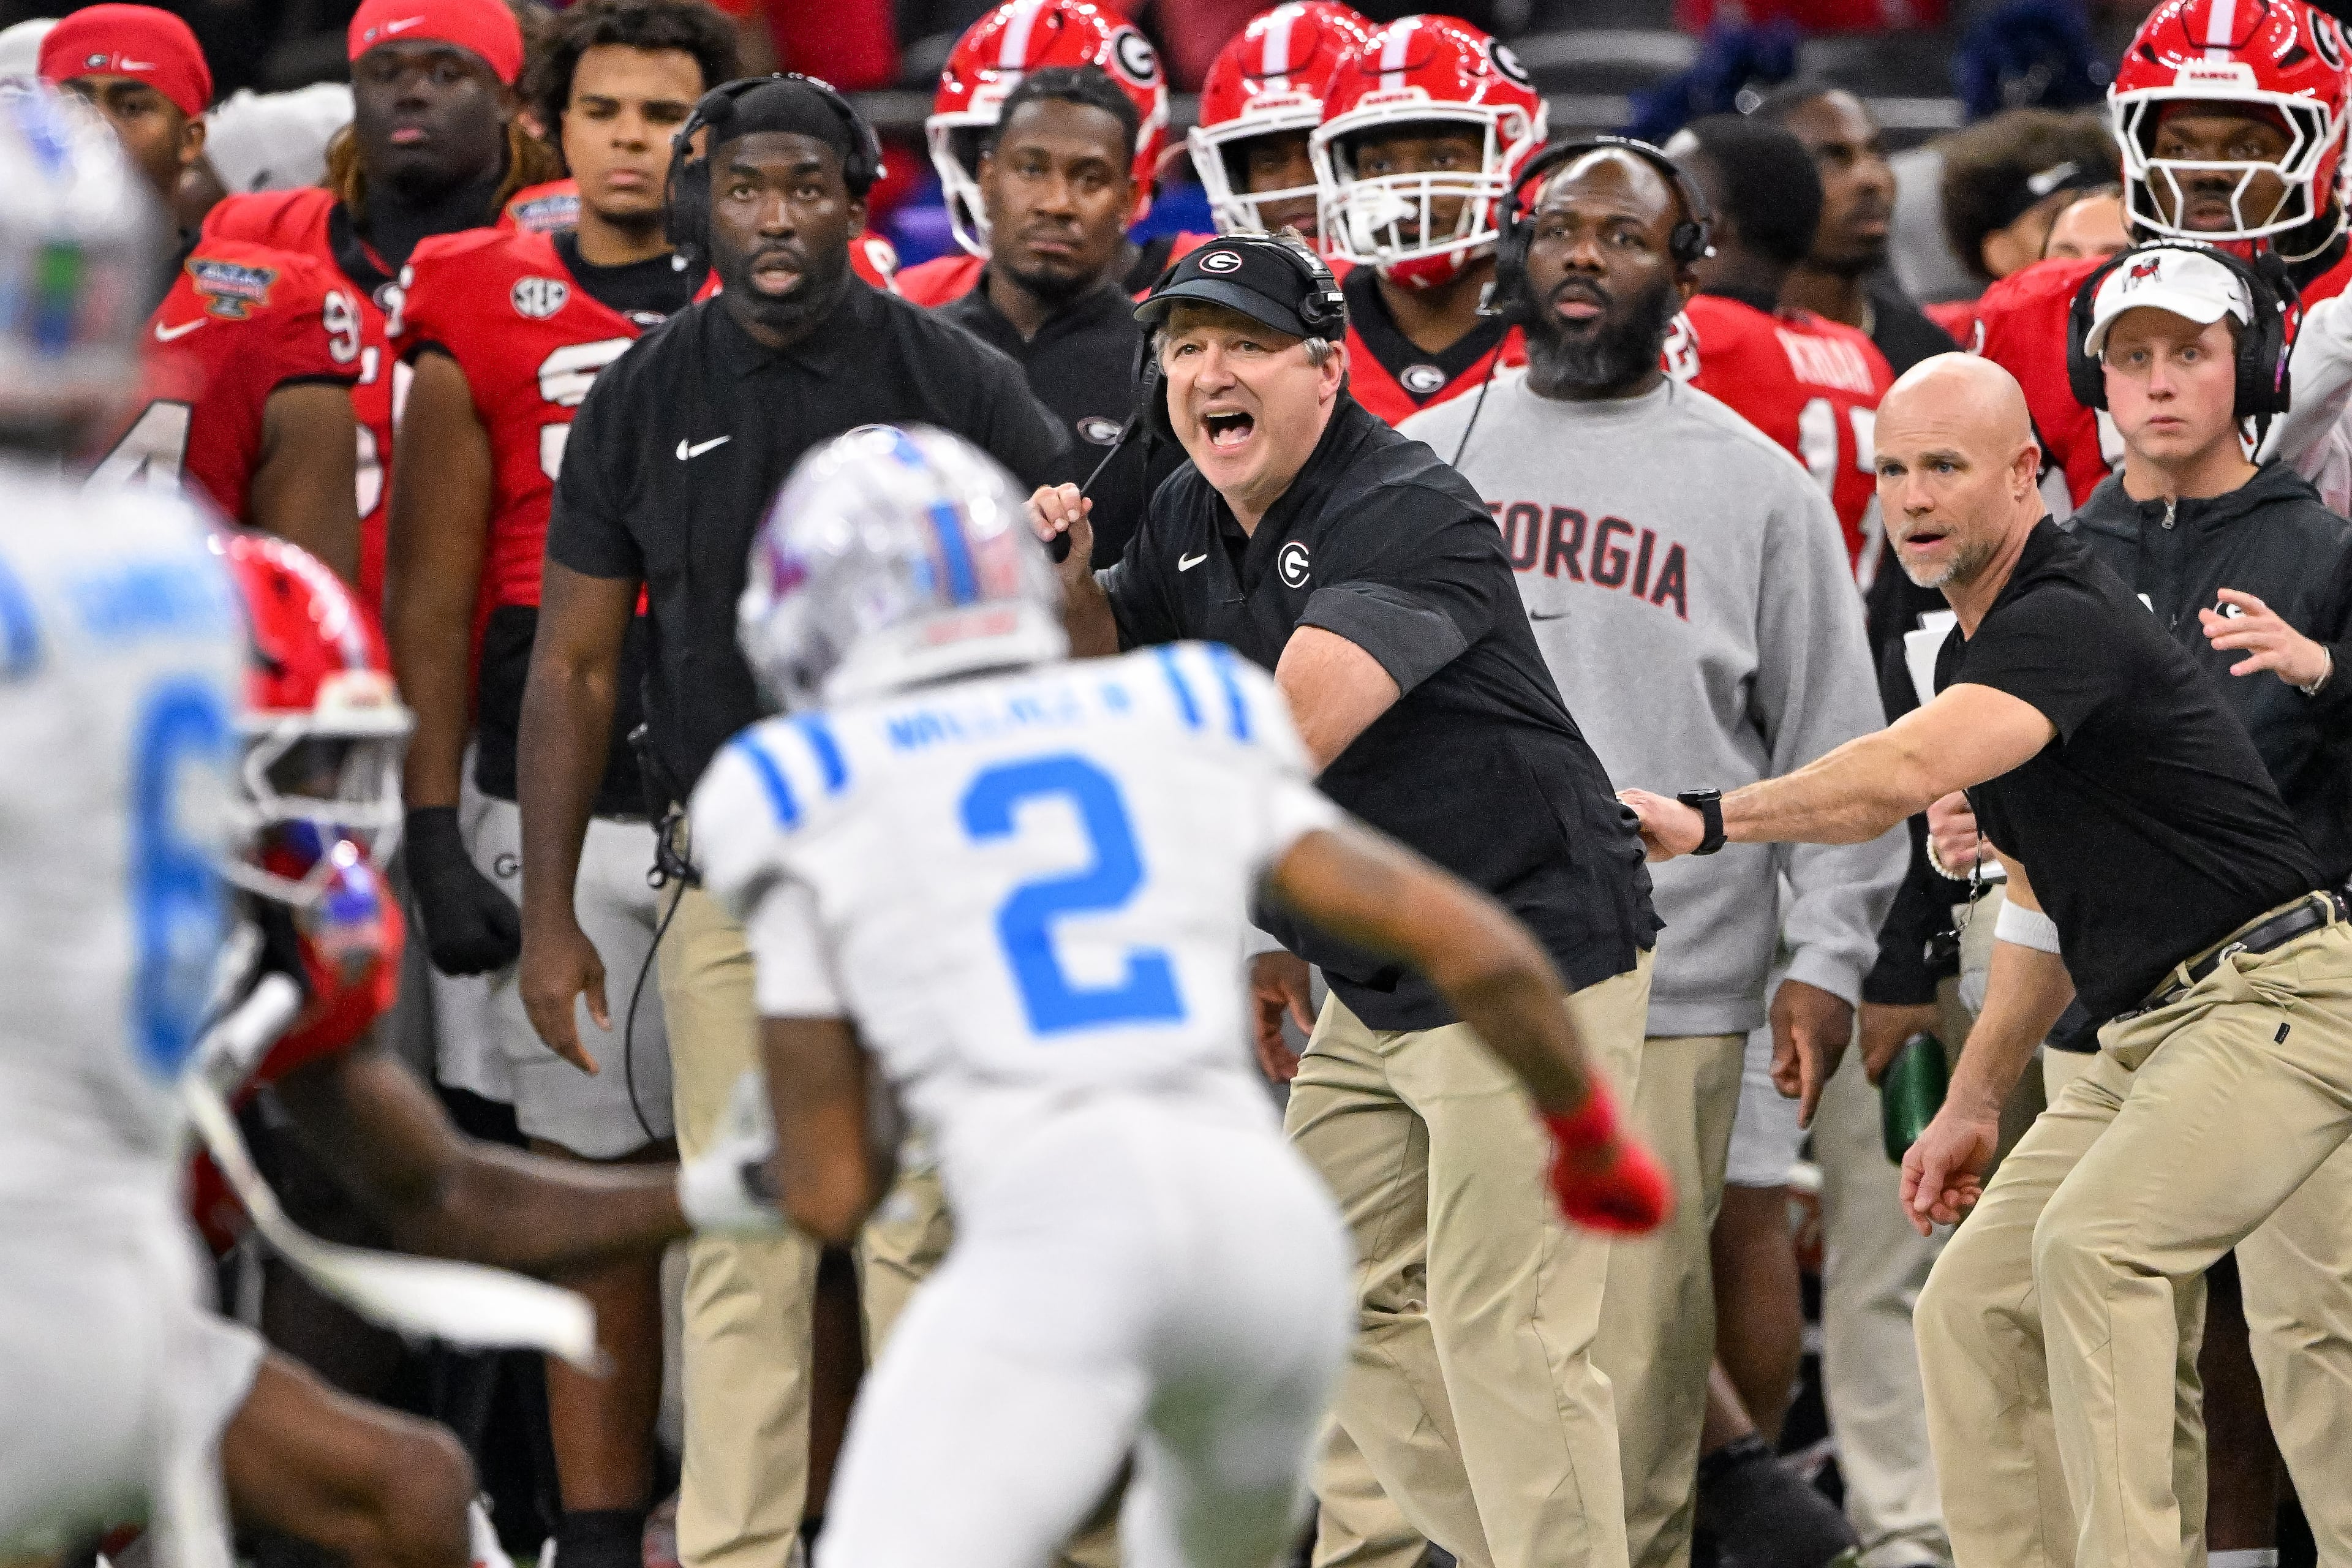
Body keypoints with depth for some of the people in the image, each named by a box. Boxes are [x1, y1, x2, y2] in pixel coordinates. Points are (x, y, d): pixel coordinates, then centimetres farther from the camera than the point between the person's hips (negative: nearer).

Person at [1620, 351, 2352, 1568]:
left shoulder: (2066, 623, -19)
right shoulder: (1977, 646, 14)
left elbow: (1899, 777, -35)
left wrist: (1706, 820, -23)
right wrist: (1973, 1102, 21)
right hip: (2148, 1030, 11)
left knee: (2093, 1245, -30)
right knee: (1972, 1305, 6)